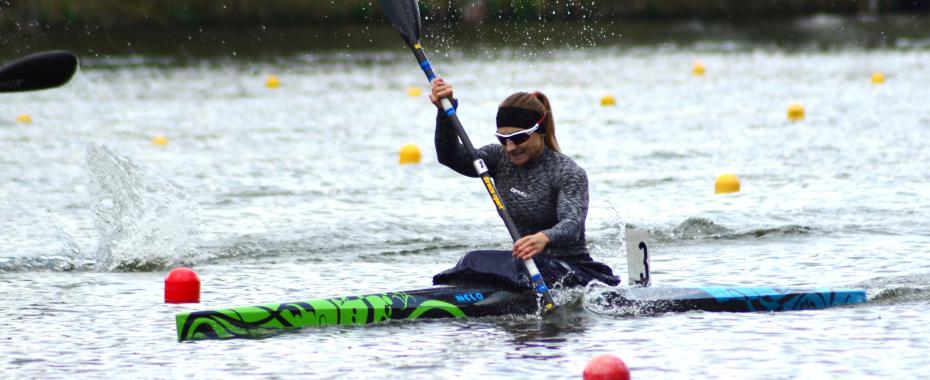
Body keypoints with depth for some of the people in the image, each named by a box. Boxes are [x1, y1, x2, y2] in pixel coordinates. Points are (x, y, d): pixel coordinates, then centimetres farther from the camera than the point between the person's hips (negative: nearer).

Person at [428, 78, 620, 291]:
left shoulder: (568, 173, -13)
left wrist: (545, 239, -51)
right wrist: (445, 112, -20)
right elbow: (450, 156, -3)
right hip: (529, 265, 6)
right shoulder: (500, 159, 6)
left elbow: (572, 225, -28)